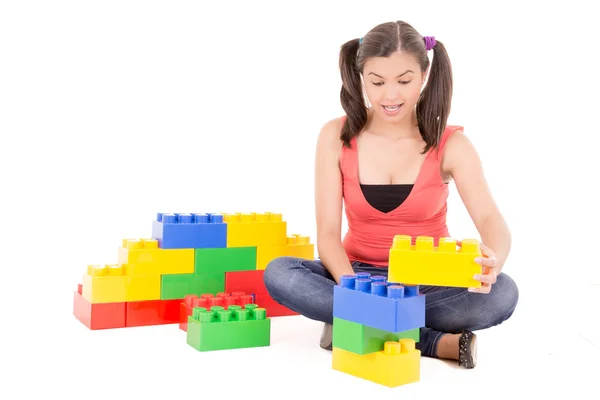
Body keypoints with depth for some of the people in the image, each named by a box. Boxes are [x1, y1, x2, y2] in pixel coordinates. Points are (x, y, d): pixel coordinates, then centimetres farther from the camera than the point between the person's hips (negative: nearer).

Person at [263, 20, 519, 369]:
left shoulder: (450, 143, -10)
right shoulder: (337, 137, -8)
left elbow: (492, 221, -22)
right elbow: (328, 231, -11)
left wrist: (492, 262, -47)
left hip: (429, 281, -1)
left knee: (501, 293, -30)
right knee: (279, 274, -29)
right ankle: (438, 342, -27)